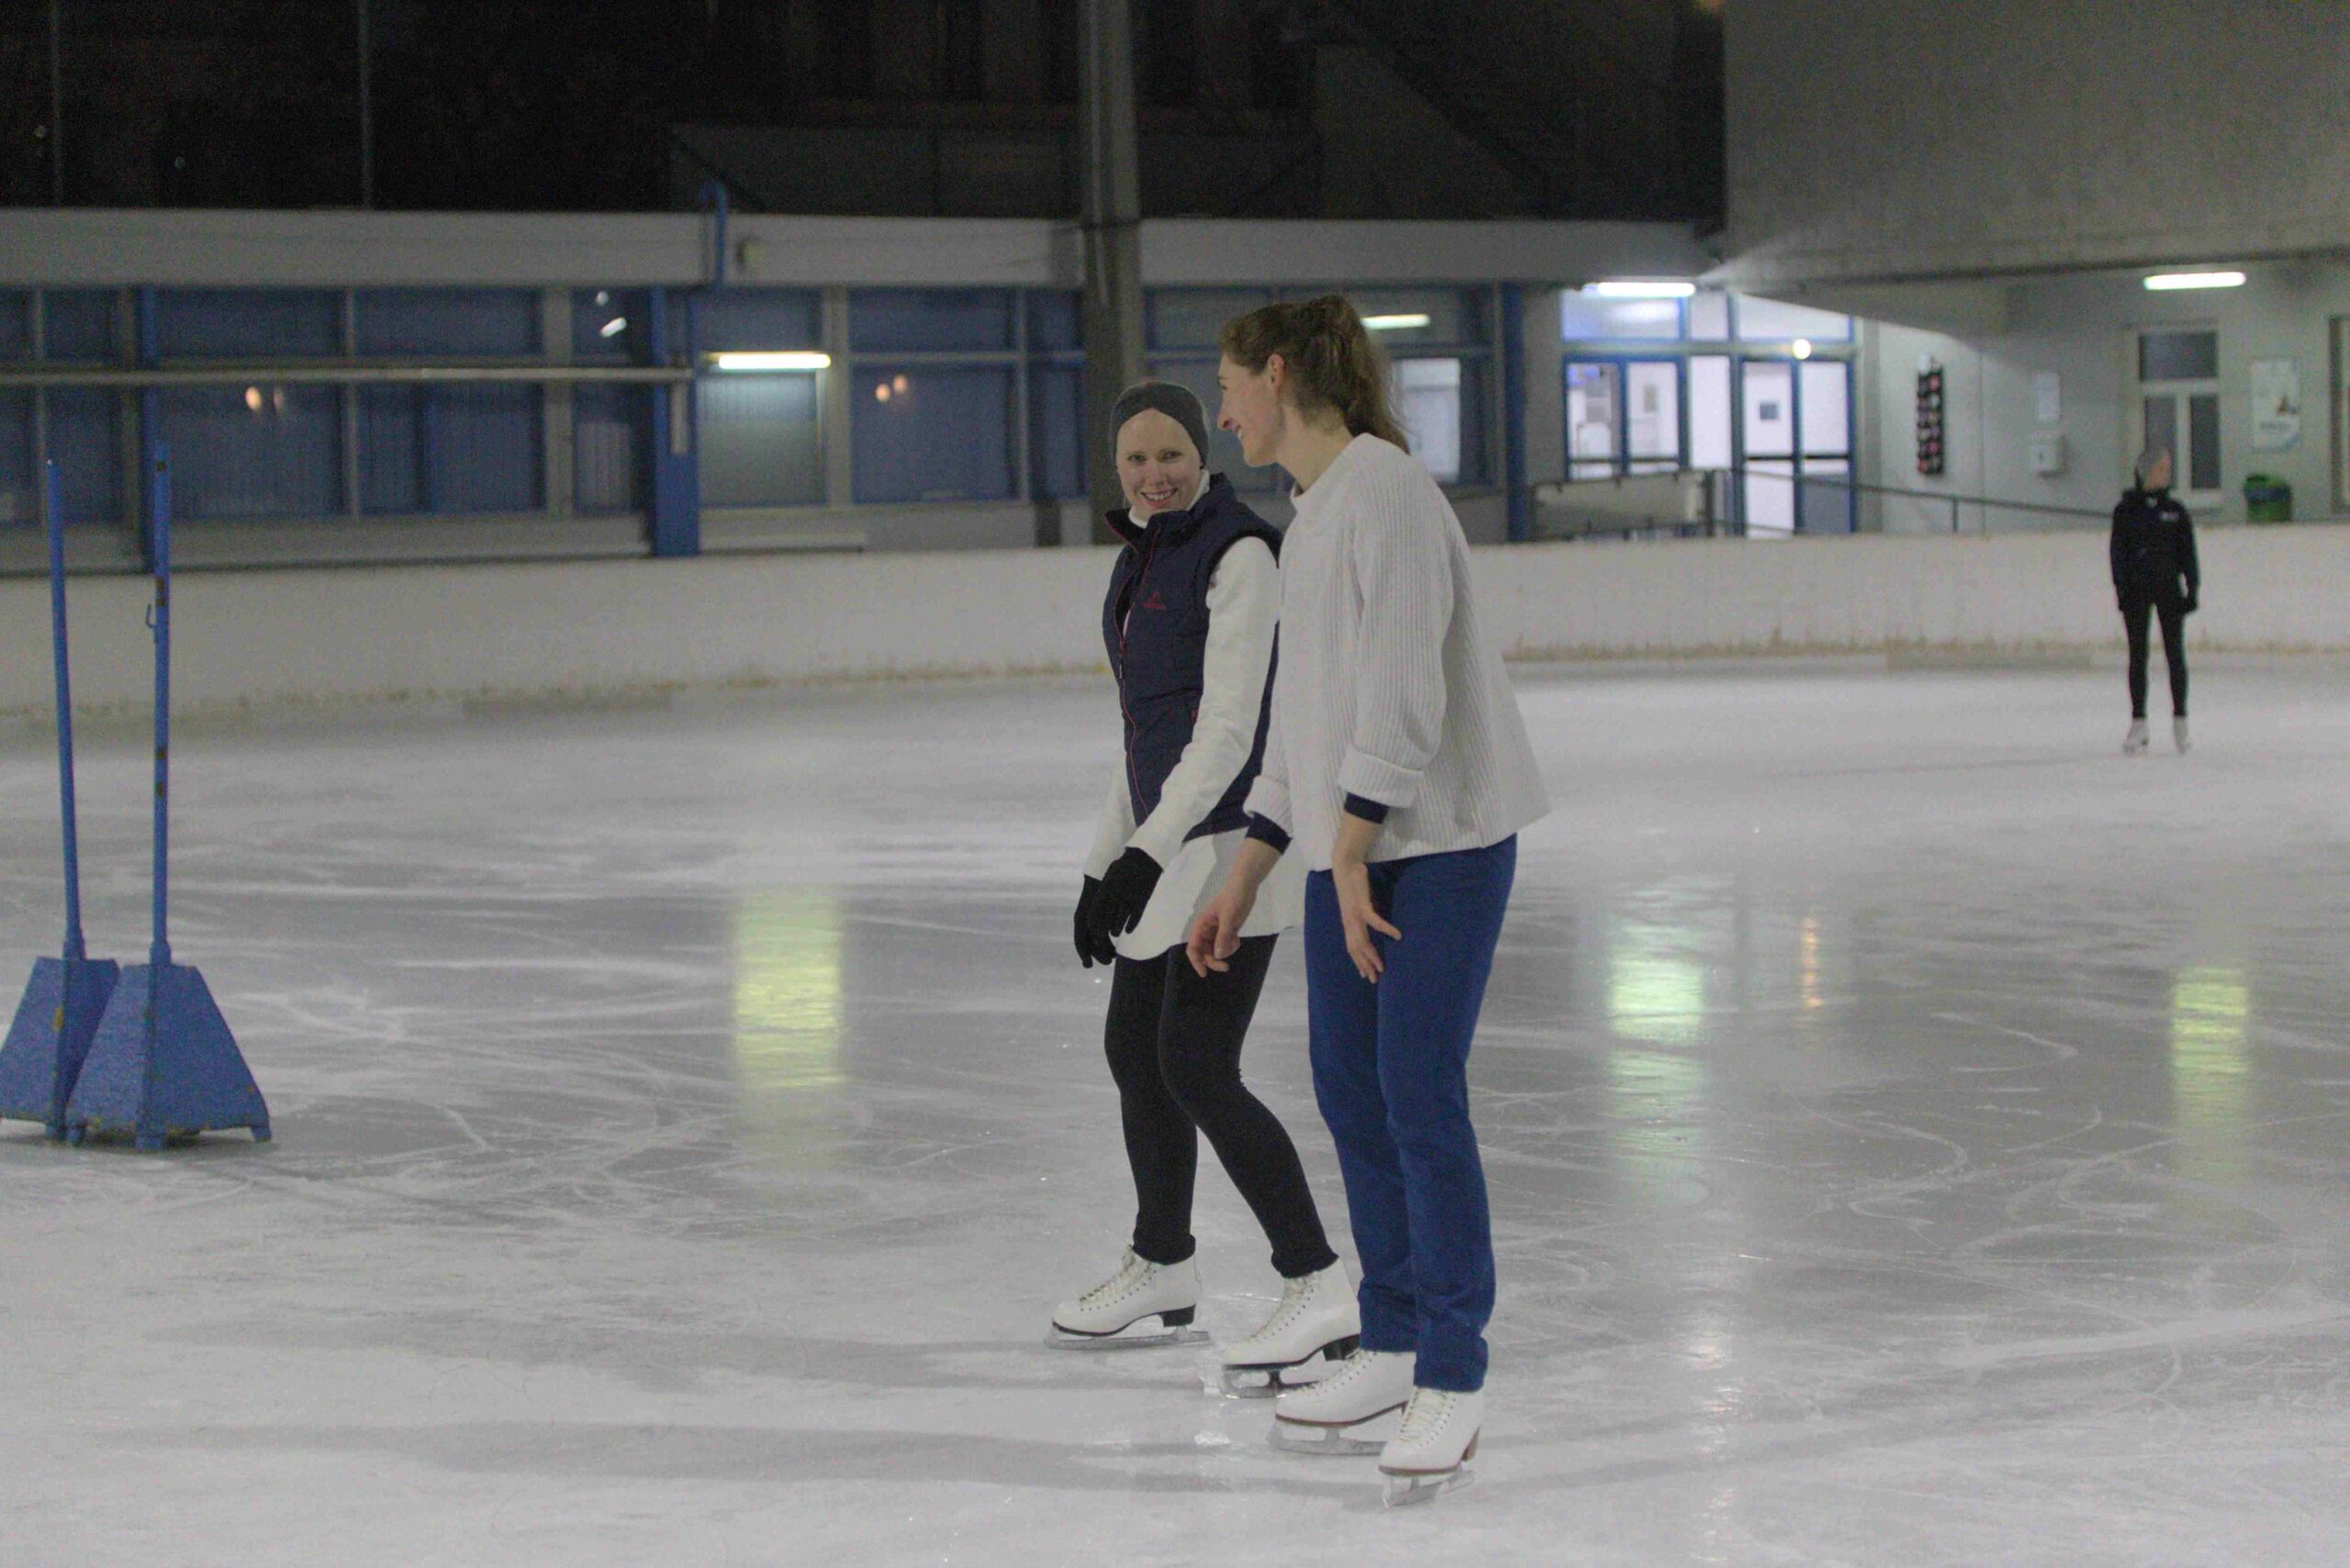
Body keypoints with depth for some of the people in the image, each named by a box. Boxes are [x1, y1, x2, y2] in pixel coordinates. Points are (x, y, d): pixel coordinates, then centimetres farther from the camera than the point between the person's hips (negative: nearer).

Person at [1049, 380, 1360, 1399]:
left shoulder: (1237, 555, -14)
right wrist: (1104, 863, 20)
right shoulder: (1141, 561, 14)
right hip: (1167, 837, 9)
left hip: (1232, 839, -9)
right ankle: (1161, 1275, 34)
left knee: (1196, 1066, -16)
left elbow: (1227, 728, -21)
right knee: (1134, 1048, 16)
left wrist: (1142, 854, -27)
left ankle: (1322, 1294, -13)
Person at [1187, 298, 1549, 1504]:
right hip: (1352, 844, 9)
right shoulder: (1312, 515, 18)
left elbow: (1401, 688, -20)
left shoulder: (1384, 489, -12)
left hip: (1443, 835, -9)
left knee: (1419, 1094, -11)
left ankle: (1452, 1383, -6)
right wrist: (1242, 884, 21)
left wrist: (1349, 852, -21)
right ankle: (1393, 1353, 21)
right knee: (1350, 1091, 10)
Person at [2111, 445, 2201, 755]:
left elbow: (2188, 552, 5)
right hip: (2136, 590, -1)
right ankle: (2138, 723, 7)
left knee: (2175, 653, 2)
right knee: (2138, 656, 2)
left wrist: (2192, 588, -1)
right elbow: (2118, 553, 0)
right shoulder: (2126, 511, 1)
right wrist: (2122, 590, -8)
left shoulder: (2176, 511, 5)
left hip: (2169, 589, 1)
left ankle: (2180, 719, 10)